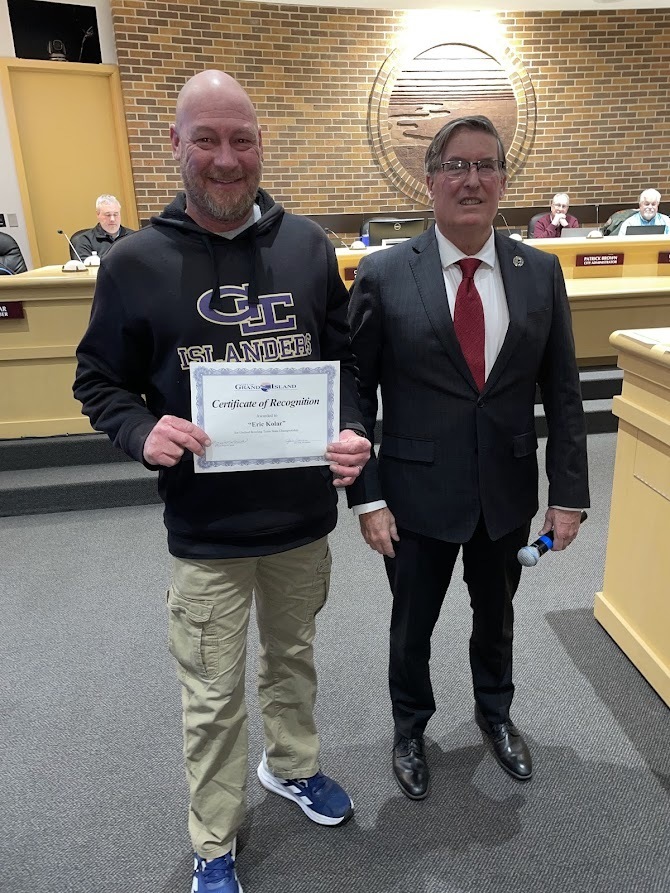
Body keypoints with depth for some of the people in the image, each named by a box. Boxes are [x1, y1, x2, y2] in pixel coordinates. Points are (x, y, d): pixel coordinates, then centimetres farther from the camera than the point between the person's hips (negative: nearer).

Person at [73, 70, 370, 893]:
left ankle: (291, 765, 55)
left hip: (303, 515, 3)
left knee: (292, 655, 25)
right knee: (213, 697, 14)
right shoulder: (136, 264, -8)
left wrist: (353, 431, -14)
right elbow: (99, 381, 1)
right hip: (205, 527, -2)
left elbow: (346, 358, 5)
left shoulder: (308, 246, -1)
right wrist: (142, 433, -20)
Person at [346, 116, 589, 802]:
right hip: (419, 493, -2)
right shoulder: (383, 275, -9)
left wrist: (568, 492, -1)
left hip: (507, 489, 3)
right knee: (412, 623, 17)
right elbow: (356, 394, -8)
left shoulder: (540, 271, -1)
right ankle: (409, 728, 47)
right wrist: (367, 498, -12)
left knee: (496, 612, 24)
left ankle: (494, 712, 54)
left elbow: (562, 391, 2)